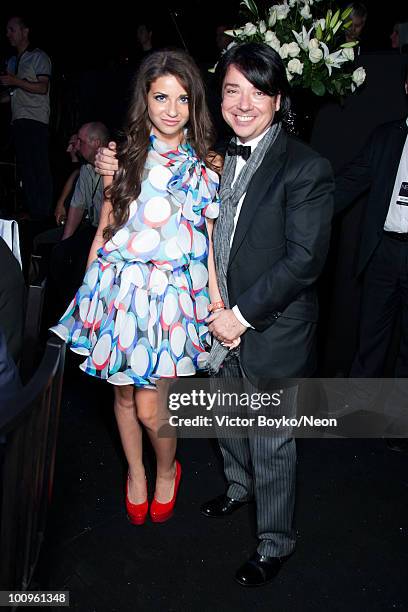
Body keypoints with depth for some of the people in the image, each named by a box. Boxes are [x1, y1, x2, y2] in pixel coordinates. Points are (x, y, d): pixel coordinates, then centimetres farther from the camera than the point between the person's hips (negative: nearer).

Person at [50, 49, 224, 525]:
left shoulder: (204, 167, 3)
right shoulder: (125, 157, 5)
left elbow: (210, 242, 3)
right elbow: (104, 228, 9)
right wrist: (89, 287, 7)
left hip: (172, 296, -2)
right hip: (118, 289, 2)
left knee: (149, 406, -1)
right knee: (123, 394, 14)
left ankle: (167, 470, 32)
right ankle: (135, 472, 40)